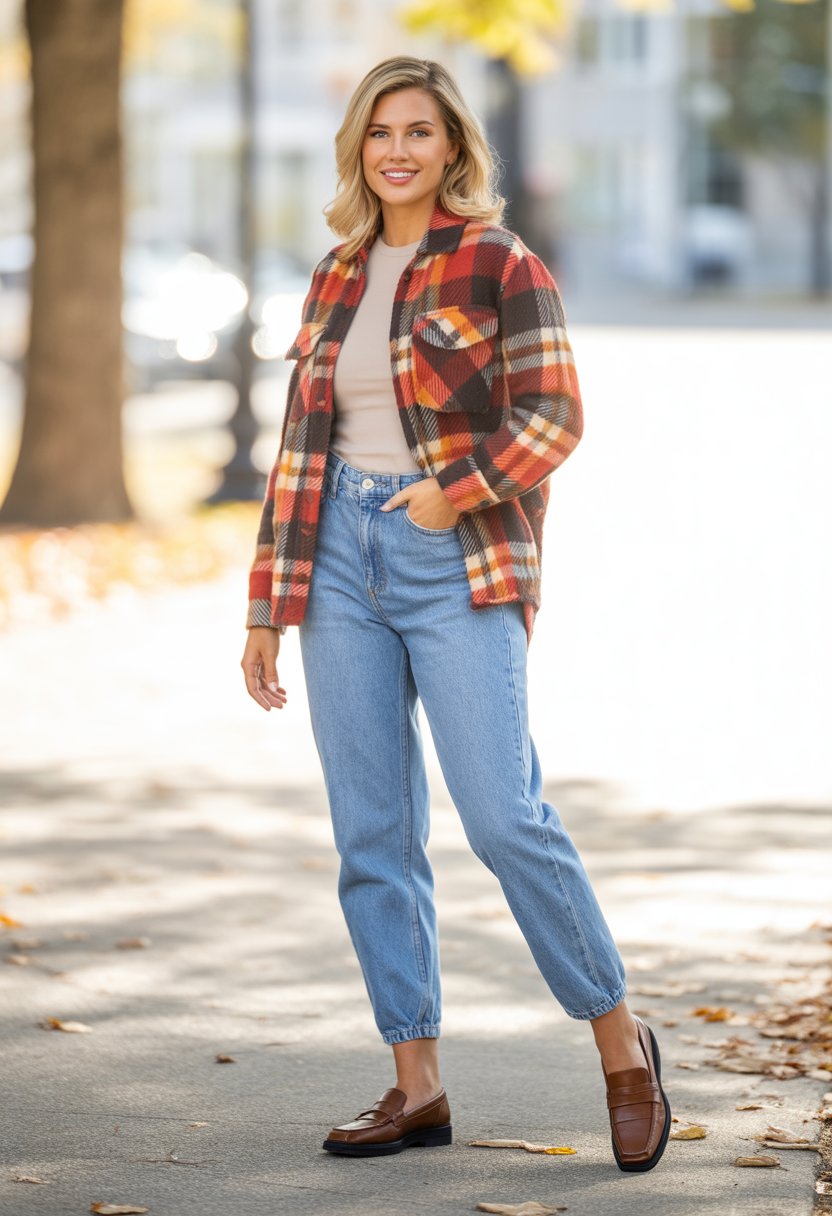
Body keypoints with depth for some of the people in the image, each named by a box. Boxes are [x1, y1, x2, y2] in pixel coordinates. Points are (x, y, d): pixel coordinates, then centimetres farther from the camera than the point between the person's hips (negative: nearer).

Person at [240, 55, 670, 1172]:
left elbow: (554, 416, -7)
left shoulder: (499, 266, -2)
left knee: (502, 815, -14)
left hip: (460, 564, -5)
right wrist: (268, 607, 12)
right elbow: (301, 447, 14)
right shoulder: (335, 281, 13)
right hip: (343, 558, 6)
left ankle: (620, 1041, 3)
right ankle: (417, 1085, 9)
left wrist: (455, 490, -18)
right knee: (371, 835, 3)